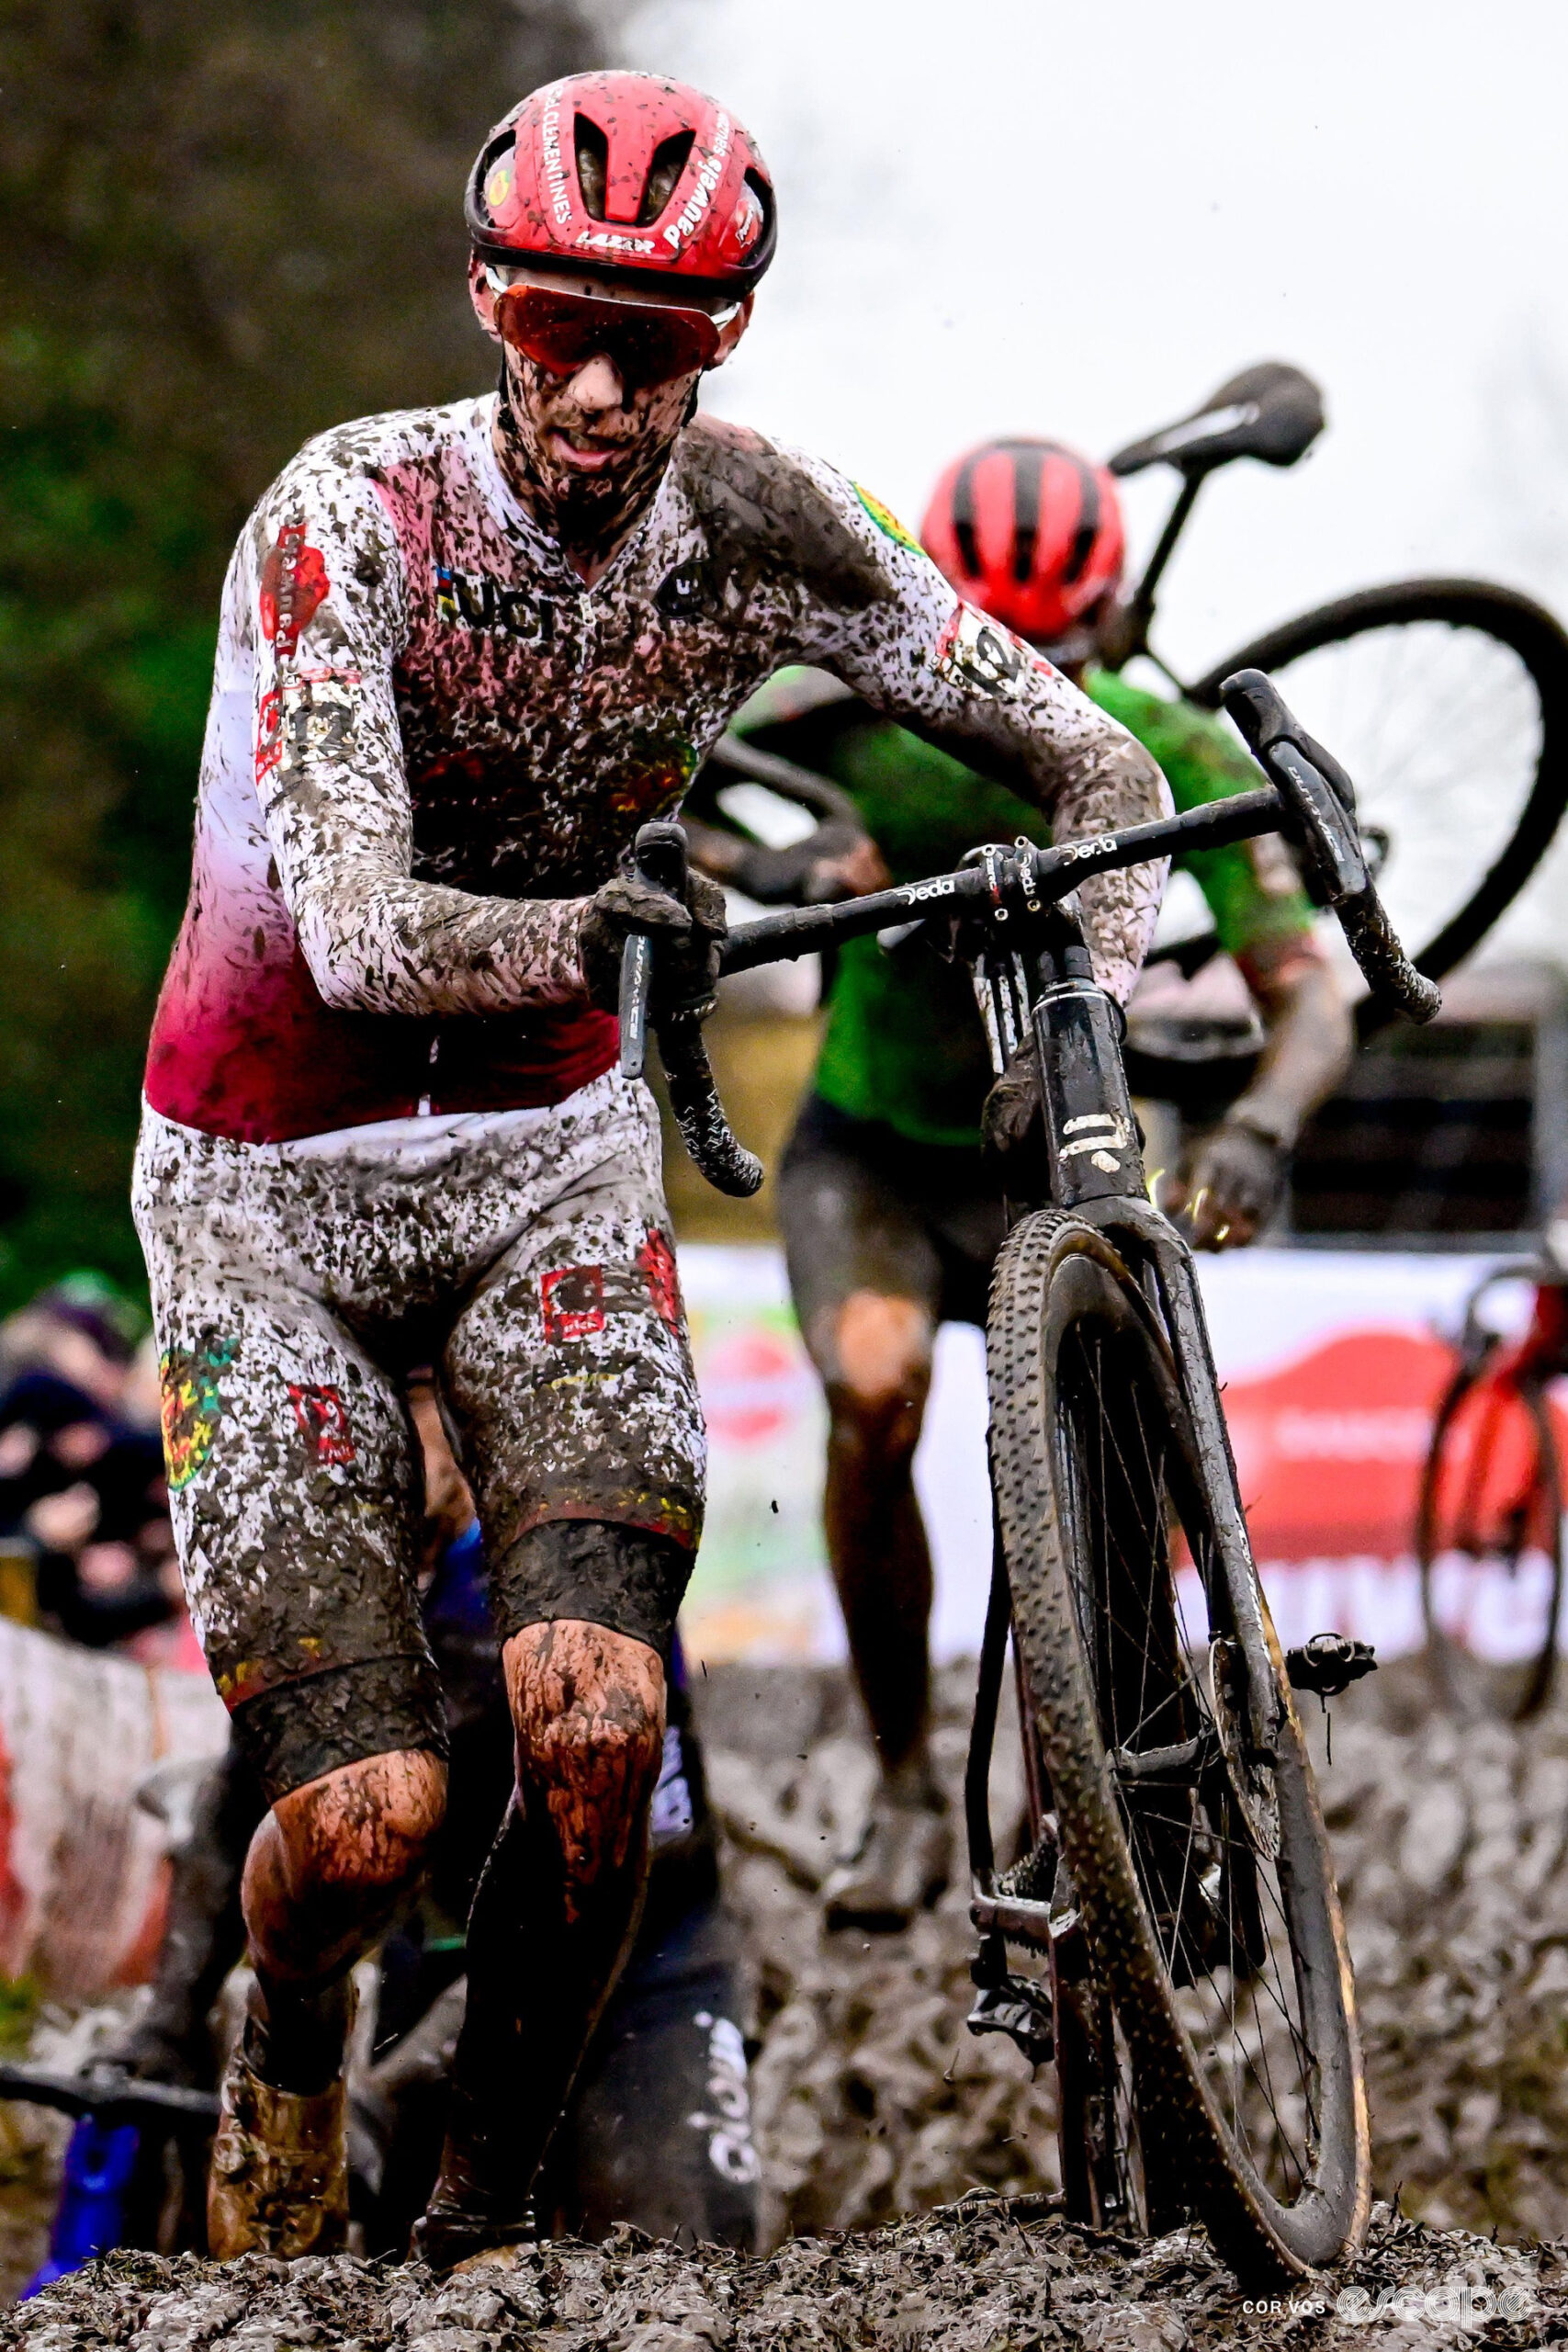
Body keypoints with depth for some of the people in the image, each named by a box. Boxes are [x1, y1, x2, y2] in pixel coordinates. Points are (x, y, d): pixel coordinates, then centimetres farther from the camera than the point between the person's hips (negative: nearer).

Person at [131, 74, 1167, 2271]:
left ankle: (484, 2209, 1)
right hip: (272, 1176, -2)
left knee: (599, 1722, -21)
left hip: (547, 1149, 3)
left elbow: (1097, 762, -9)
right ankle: (287, 2050, 22)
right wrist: (580, 933, -46)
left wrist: (1091, 1015, -24)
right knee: (368, 1810, -14)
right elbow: (356, 935, -33)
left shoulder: (753, 523, -13)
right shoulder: (350, 518, -24)